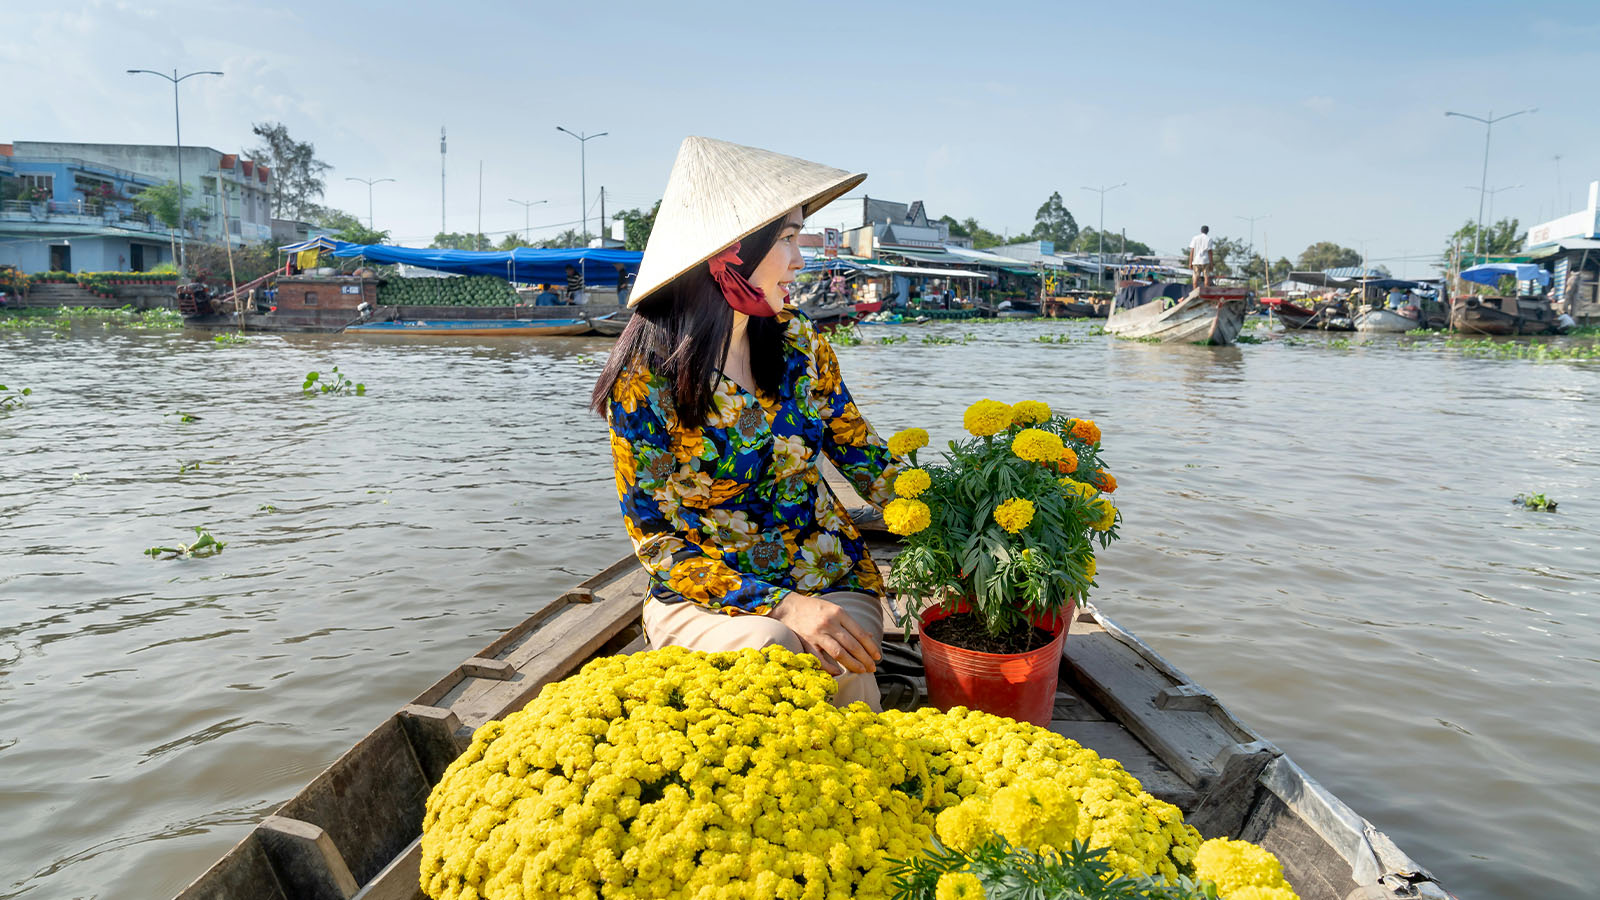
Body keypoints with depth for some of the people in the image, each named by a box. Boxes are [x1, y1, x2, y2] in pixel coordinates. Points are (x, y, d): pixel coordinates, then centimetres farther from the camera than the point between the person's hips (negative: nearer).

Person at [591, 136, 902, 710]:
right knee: (770, 649, -33)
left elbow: (864, 455, 8)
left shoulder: (795, 338, 0)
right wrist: (780, 605, -24)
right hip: (701, 594, -3)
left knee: (841, 674, -26)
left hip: (830, 578, 3)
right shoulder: (644, 374, -13)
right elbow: (655, 537, -12)